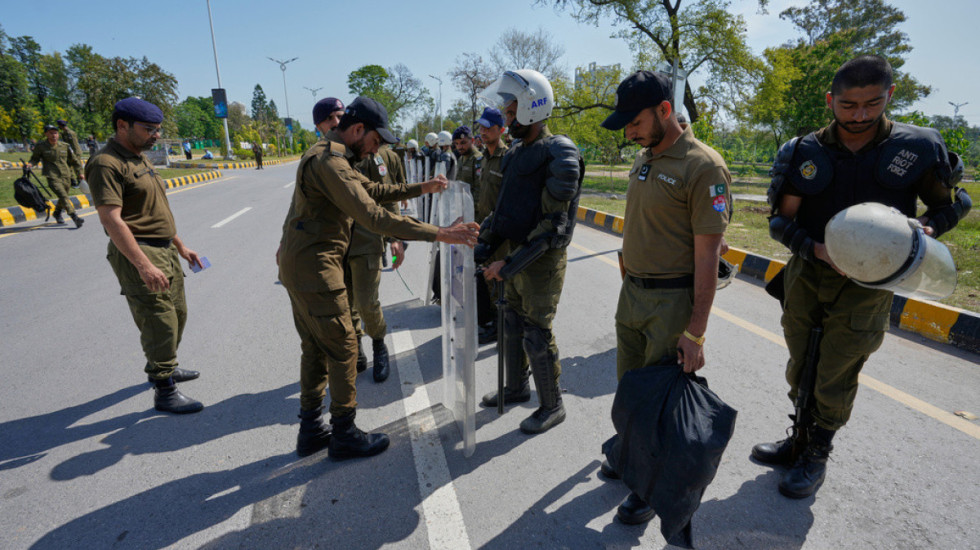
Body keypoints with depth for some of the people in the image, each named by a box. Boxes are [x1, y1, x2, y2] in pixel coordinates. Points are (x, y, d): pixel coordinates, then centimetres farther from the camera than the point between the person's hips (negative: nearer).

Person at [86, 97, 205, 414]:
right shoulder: (107, 164, -15)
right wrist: (143, 265, -29)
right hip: (137, 255, -10)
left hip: (165, 251, 10)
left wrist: (181, 247, 20)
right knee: (160, 322, -6)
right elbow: (111, 220, -23)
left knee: (178, 313, 19)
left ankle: (163, 368, 39)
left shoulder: (140, 159, 15)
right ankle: (165, 392, 6)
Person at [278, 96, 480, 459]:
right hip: (315, 269, -11)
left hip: (297, 265, 11)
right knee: (342, 349, -1)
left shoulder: (330, 155, 15)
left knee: (315, 347, 17)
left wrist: (421, 188, 14)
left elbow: (372, 190, 21)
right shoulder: (329, 161, -20)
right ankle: (344, 436, 14)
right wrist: (439, 234, -32)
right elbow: (373, 217, -30)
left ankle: (311, 430, 29)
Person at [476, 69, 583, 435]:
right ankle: (516, 388, 40)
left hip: (542, 263, -8)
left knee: (537, 336, 2)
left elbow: (552, 226, -23)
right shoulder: (516, 152, 10)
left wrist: (510, 264, -23)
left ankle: (551, 407, 22)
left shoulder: (558, 155, -18)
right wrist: (484, 247, 8)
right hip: (516, 254, 9)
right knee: (513, 326, 19)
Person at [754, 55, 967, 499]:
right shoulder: (804, 153, -5)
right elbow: (781, 222, -4)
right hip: (806, 276, 2)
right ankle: (801, 439, 38)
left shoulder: (918, 148, -5)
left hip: (865, 285, -2)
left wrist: (924, 229, -16)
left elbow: (947, 206, 7)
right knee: (800, 371, 15)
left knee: (834, 382, 4)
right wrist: (817, 249, -21)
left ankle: (817, 456, 27)